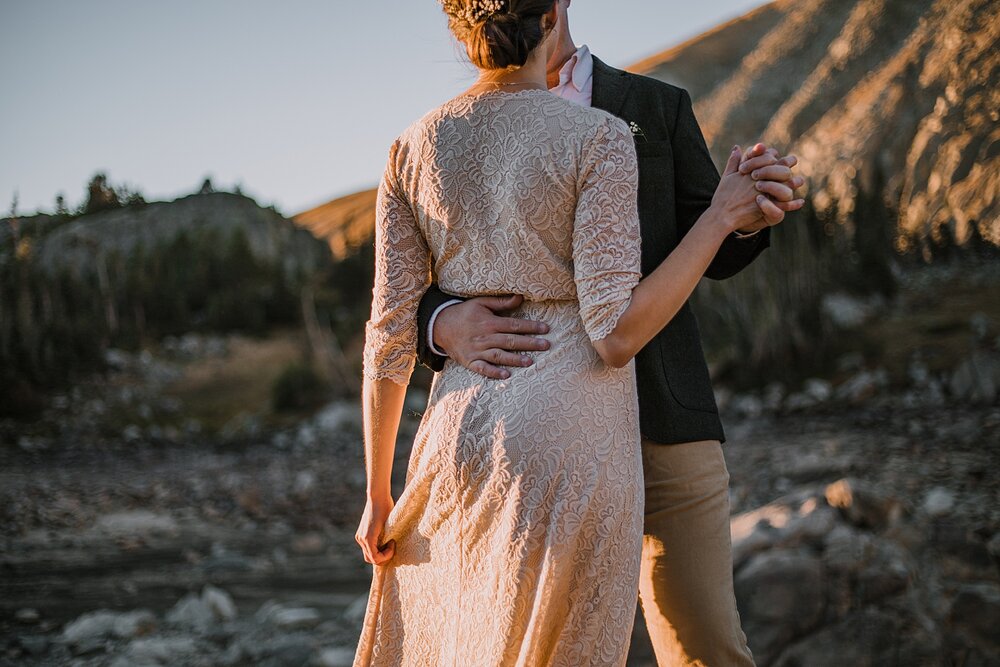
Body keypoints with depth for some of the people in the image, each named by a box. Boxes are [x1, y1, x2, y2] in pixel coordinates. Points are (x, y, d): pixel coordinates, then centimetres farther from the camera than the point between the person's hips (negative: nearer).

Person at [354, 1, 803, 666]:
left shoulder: (414, 150, 5)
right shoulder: (596, 137, -8)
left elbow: (391, 337, 4)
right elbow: (615, 333, -14)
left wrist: (379, 495, 13)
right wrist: (722, 218, -5)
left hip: (461, 438, 5)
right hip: (573, 444, -4)